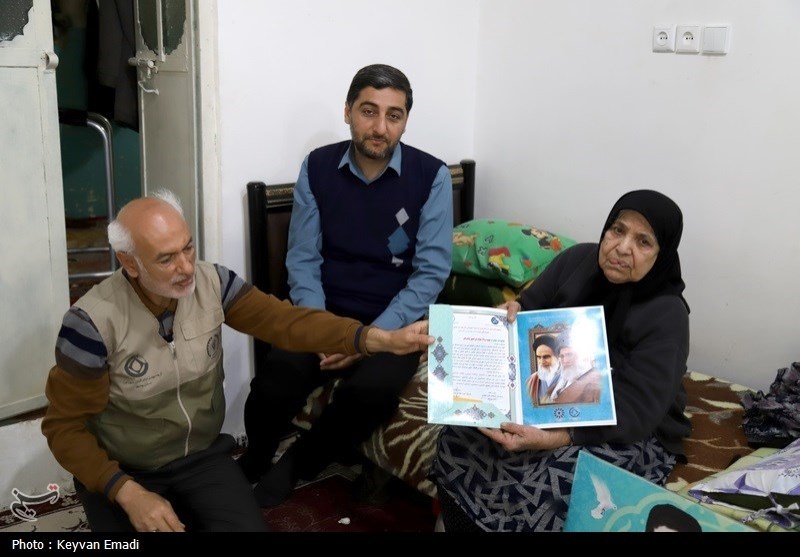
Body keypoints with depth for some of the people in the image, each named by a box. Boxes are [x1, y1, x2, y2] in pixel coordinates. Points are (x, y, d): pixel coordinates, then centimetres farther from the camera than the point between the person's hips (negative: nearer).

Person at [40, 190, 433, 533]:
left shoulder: (211, 283, -12)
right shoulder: (94, 321, -23)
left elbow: (285, 321, -17)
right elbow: (65, 425, -14)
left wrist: (382, 339, -29)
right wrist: (128, 493, -26)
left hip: (203, 457, 3)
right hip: (122, 472, -2)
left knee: (248, 525, -17)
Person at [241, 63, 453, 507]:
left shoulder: (431, 176, -5)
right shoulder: (317, 168, 1)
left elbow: (431, 273, -8)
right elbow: (303, 260, 0)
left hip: (394, 322, -1)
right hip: (326, 314, 1)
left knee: (370, 390, -33)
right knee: (274, 384, -29)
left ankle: (292, 470, -2)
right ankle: (251, 469, 6)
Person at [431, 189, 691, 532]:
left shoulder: (666, 315, -19)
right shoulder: (577, 260, -2)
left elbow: (635, 413, -24)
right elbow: (530, 309, 10)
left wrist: (551, 439, -36)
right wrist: (511, 315, -15)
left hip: (626, 435, -5)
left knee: (540, 487, -32)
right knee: (462, 436, -18)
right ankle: (456, 524, 1)